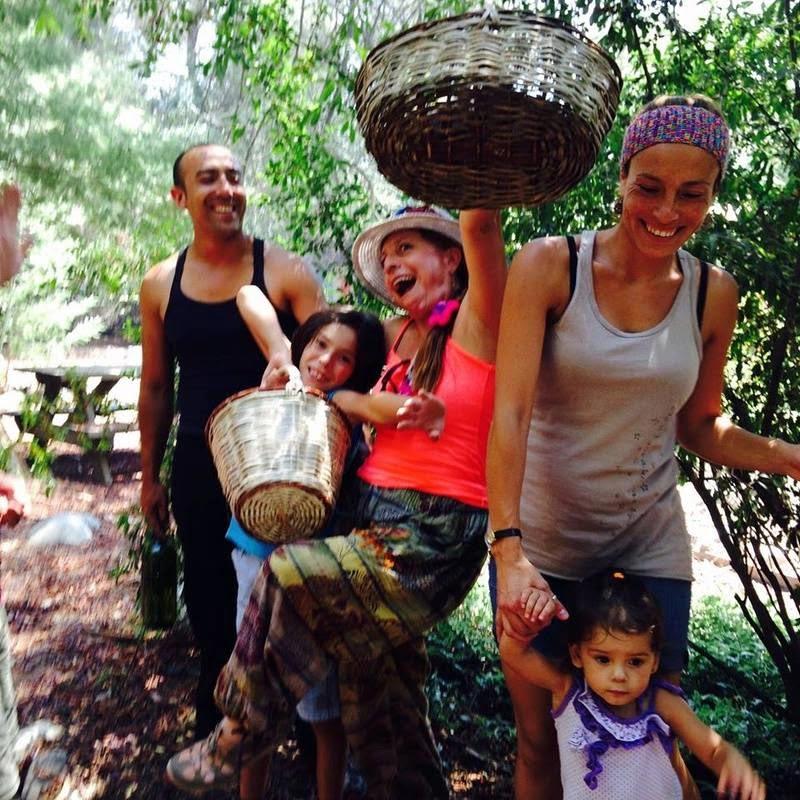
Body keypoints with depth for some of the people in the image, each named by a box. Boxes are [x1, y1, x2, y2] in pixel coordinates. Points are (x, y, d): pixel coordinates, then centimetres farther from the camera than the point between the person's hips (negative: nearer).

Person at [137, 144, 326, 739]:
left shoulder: (285, 272, -7)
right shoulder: (160, 285, 3)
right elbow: (156, 386, 11)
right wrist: (150, 477, 13)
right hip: (199, 471, 3)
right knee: (210, 604, 15)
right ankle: (216, 727, 37)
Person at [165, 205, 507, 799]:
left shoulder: (475, 322, -5)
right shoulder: (398, 335, 14)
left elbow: (479, 224, -21)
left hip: (433, 541, -7)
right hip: (370, 518, 7)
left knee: (286, 574, -18)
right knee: (378, 689, 11)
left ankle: (241, 739, 4)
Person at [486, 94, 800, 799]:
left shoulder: (713, 295, -1)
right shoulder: (549, 266, -12)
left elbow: (698, 426, 9)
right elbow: (510, 412, -20)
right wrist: (509, 548, -30)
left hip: (650, 550, 2)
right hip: (539, 546, -2)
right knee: (539, 740, 14)